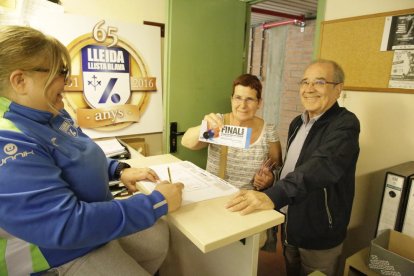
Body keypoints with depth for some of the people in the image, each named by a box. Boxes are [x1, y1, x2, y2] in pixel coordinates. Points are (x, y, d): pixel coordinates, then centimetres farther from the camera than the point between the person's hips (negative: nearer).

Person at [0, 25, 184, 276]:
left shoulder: (49, 114, 0)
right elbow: (67, 224, -36)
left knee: (160, 236, 15)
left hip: (97, 222, 9)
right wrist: (156, 203, -31)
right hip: (63, 256, -8)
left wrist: (120, 170, 0)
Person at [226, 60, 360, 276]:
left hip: (319, 235, -6)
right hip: (289, 226, 7)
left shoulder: (344, 124, -20)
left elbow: (323, 165, -38)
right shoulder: (297, 123, 4)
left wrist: (272, 196, -49)